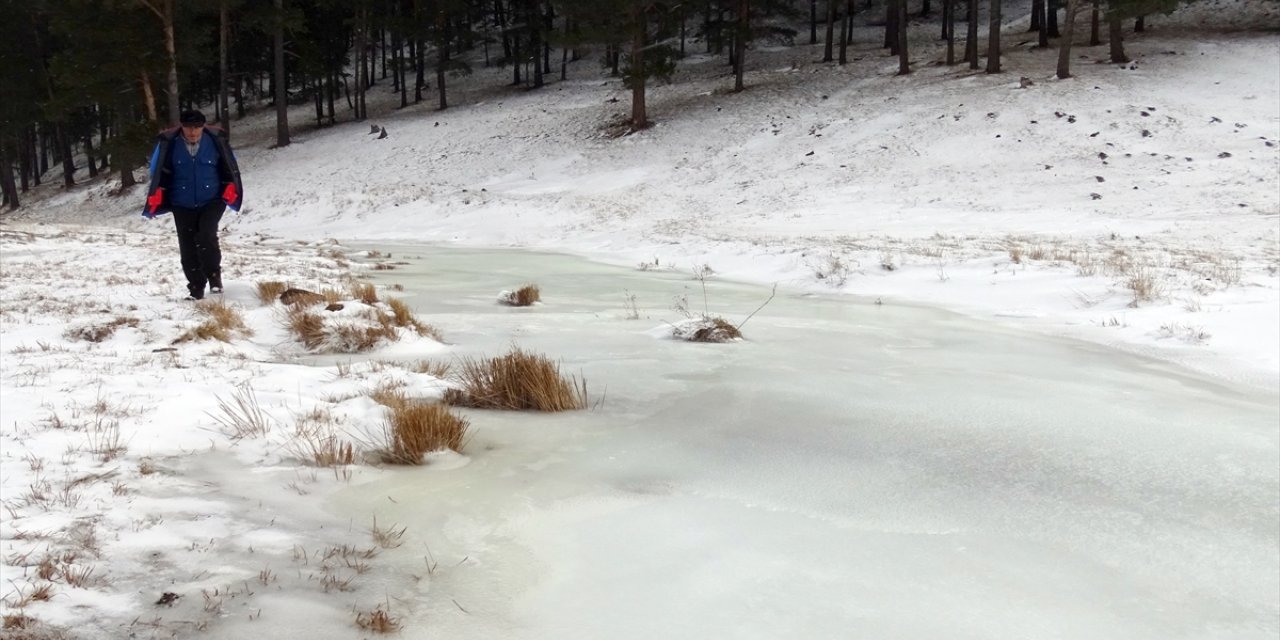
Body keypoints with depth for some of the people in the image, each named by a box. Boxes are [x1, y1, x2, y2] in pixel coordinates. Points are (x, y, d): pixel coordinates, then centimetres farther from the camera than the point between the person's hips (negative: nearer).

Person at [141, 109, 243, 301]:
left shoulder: (216, 140, -6)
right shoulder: (169, 143, -7)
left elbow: (229, 168, 5)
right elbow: (158, 171, 3)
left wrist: (230, 189, -8)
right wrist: (156, 195, -7)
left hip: (211, 202, -2)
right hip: (182, 206, 2)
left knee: (206, 236, -22)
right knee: (188, 248, 2)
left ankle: (214, 277, -3)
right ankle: (196, 288, 14)